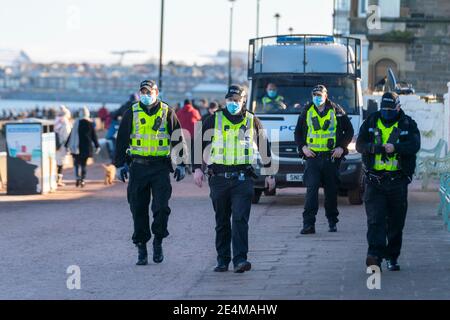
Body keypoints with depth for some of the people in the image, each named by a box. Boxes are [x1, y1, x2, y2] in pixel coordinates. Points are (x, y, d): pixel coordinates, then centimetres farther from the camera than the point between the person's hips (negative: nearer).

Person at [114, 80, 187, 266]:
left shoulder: (167, 113, 5)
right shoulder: (131, 114, 7)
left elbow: (178, 139, 10)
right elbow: (121, 140, 9)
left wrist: (180, 164, 6)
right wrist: (120, 165, 4)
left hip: (161, 167, -1)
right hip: (138, 167, 1)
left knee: (161, 206, -12)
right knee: (139, 209, 2)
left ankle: (158, 242, 7)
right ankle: (141, 248, 10)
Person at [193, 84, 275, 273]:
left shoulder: (252, 121, 7)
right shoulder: (214, 120, 7)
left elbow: (264, 148, 15)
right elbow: (199, 144, 9)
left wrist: (269, 174, 14)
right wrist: (197, 168, 0)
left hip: (243, 178, -1)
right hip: (218, 178, 1)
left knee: (240, 219, -13)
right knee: (222, 221, 8)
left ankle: (240, 259, -17)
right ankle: (223, 260, 16)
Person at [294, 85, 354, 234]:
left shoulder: (336, 111, 4)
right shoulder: (307, 112, 9)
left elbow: (349, 131, 10)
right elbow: (298, 132, 17)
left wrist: (342, 147, -2)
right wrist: (303, 147, 2)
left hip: (331, 158, 0)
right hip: (312, 156, 0)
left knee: (331, 191, 6)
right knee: (311, 189, -11)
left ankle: (332, 222, 21)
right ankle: (308, 224, -15)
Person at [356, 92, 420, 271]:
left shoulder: (408, 125, 5)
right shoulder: (370, 123, 9)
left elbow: (414, 146, -10)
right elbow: (360, 145, 0)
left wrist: (395, 147, -27)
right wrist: (375, 147, -21)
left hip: (398, 180, 0)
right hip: (374, 180, 0)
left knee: (396, 222, 7)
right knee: (375, 219, -13)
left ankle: (392, 257, 19)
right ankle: (375, 255, -24)